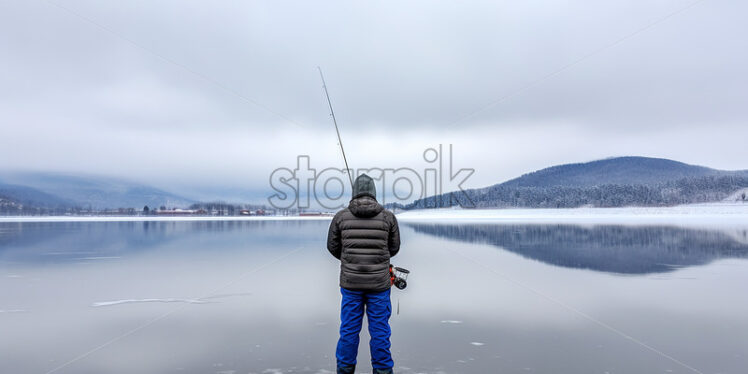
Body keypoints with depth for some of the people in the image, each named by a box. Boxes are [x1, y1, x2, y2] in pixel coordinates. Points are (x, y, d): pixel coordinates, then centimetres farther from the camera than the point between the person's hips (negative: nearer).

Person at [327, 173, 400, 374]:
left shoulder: (341, 216, -5)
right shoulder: (388, 217, -5)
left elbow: (333, 246, 5)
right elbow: (394, 247, 5)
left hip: (351, 281, 1)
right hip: (379, 282, -1)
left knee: (349, 328, 13)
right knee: (379, 329, 9)